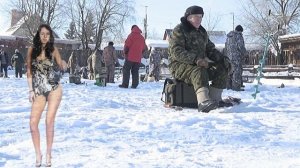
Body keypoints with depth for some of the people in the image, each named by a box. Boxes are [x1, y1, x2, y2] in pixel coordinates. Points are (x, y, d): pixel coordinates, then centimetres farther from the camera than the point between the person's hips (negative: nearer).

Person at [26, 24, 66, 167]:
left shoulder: (53, 50, -3)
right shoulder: (32, 50, 0)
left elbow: (60, 67, 6)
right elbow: (29, 71, 5)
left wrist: (64, 65, -18)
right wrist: (31, 90, -1)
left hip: (54, 89, -2)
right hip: (39, 91, 2)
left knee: (49, 122, -4)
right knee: (33, 123, -6)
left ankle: (48, 154, 9)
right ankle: (38, 154, 9)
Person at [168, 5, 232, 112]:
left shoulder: (202, 32, 20)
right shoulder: (179, 30, -8)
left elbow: (210, 49, 23)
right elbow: (176, 51, -21)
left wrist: (222, 58, 2)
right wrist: (195, 59, -35)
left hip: (199, 64, 8)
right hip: (179, 65, -8)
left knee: (221, 68, -8)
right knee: (199, 71, -38)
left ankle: (215, 99, -8)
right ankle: (203, 102, -59)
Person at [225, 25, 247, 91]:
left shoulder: (228, 36, 16)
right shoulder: (238, 36, -8)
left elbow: (226, 47, 18)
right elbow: (241, 47, -13)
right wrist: (244, 54, 1)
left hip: (229, 56, 8)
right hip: (237, 57, -8)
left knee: (230, 71, 13)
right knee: (237, 71, -6)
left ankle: (229, 85, 16)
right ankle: (236, 86, -9)